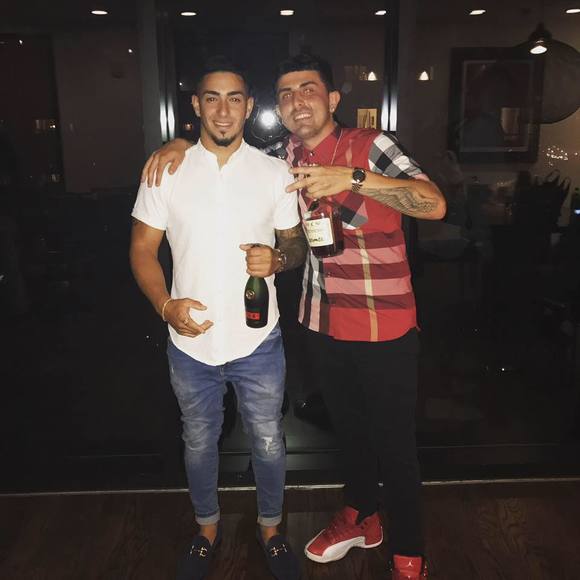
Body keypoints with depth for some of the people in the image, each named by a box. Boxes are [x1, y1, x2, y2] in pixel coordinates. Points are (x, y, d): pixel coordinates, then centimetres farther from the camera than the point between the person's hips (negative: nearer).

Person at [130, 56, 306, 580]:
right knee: (199, 443, 19)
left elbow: (297, 243, 5)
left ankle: (271, 529, 42)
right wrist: (166, 305, -15)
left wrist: (279, 258, -18)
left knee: (268, 444, 14)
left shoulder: (274, 172, -2)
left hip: (257, 341, 0)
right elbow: (143, 249, 1)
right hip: (191, 341, 1)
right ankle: (208, 528, 46)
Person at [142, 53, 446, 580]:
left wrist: (350, 177, -34)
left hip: (385, 328, -5)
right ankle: (360, 519, 47)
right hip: (323, 325, 6)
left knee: (394, 443, 7)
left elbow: (434, 204, -25)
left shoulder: (369, 146, -13)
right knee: (349, 428, 23)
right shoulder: (286, 157, 4)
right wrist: (184, 143, -2)